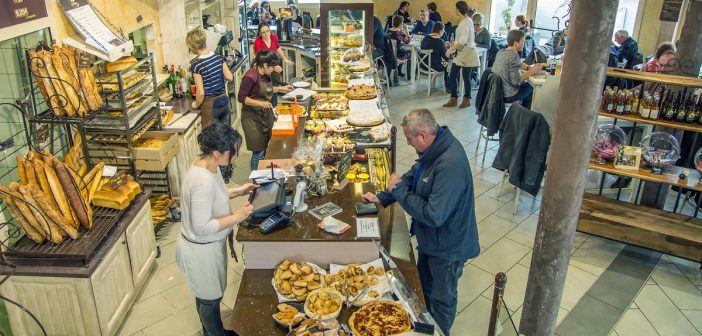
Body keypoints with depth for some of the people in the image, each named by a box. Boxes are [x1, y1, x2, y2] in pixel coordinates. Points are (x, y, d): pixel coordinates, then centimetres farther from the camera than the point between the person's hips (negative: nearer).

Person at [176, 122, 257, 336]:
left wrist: (237, 191, 4)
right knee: (211, 298, 15)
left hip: (208, 245, 9)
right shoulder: (203, 181, -35)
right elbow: (202, 226, -30)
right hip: (201, 249, -9)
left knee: (206, 295, 28)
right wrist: (236, 217, -26)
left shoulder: (209, 165, -5)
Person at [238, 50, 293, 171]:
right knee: (259, 152, -3)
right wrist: (260, 103, -27)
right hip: (253, 118, -8)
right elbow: (241, 97, -18)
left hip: (266, 115, 8)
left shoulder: (266, 74, 3)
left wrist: (281, 88, 13)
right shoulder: (250, 76, -21)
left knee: (267, 149, 12)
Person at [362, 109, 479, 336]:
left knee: (441, 300, 18)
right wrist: (382, 198, -1)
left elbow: (433, 215, -37)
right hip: (430, 239, 9)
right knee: (424, 285, 30)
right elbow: (413, 176, 9)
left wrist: (398, 189, -26)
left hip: (447, 247, -9)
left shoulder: (450, 166, -38)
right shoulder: (435, 148, -8)